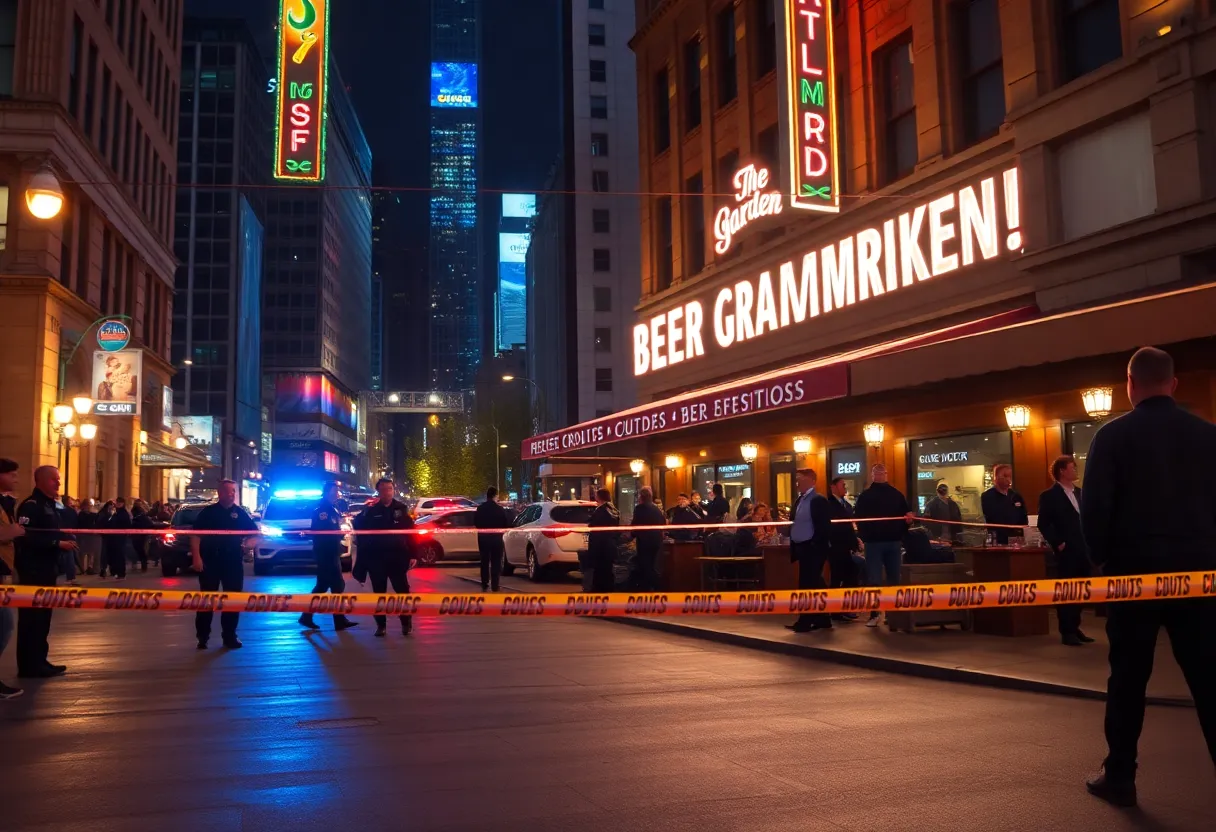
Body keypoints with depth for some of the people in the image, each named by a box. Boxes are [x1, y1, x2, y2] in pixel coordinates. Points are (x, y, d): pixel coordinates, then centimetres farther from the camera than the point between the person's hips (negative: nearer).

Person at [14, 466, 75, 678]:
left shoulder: (51, 505, 17)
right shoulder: (31, 505, -13)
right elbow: (26, 537, -24)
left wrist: (65, 542, 7)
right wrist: (58, 543, -24)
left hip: (47, 569, 10)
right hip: (33, 569, -10)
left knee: (43, 616, 13)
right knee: (32, 617, -5)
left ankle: (39, 661, 20)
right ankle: (29, 665, -1)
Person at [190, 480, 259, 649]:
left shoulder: (240, 513, 7)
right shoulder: (208, 512, 1)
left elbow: (255, 533, 13)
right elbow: (196, 535, -2)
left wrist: (246, 544, -6)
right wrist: (196, 557, -11)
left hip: (233, 562, 2)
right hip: (210, 561, -2)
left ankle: (229, 636, 15)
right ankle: (202, 637, 11)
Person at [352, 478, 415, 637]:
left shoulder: (401, 508, 4)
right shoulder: (371, 510, 4)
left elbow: (410, 532, 1)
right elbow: (359, 528, 1)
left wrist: (412, 554, -4)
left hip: (397, 556, 0)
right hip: (376, 558, 0)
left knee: (402, 590, 1)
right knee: (379, 593, 8)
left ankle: (406, 622, 13)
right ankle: (381, 625, 16)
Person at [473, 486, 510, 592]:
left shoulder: (480, 508, -3)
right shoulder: (500, 509, -13)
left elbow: (475, 523, 4)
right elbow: (506, 524, -8)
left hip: (483, 537, 3)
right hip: (496, 538, -3)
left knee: (484, 561, 16)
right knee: (496, 562, 4)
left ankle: (484, 584, 18)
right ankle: (495, 586, 1)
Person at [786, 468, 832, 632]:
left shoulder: (818, 500, -12)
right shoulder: (799, 500, 15)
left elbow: (824, 526, -17)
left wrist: (818, 546, -19)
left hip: (813, 549, -9)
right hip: (802, 548, 9)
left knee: (807, 585, -6)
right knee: (814, 584, 13)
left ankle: (805, 622, 0)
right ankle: (822, 620, 20)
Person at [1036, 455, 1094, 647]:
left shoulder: (1080, 492, 14)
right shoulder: (1049, 496, -6)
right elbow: (1043, 524, -9)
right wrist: (1057, 543, -15)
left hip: (1083, 549, 6)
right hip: (1066, 551, -6)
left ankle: (1075, 627, 20)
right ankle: (1066, 631, 5)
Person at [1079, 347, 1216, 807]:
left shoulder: (1113, 436, -6)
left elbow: (1094, 507, -8)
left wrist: (1101, 558, 6)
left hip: (1134, 569, -2)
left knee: (1128, 678, 6)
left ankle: (1119, 777, 12)